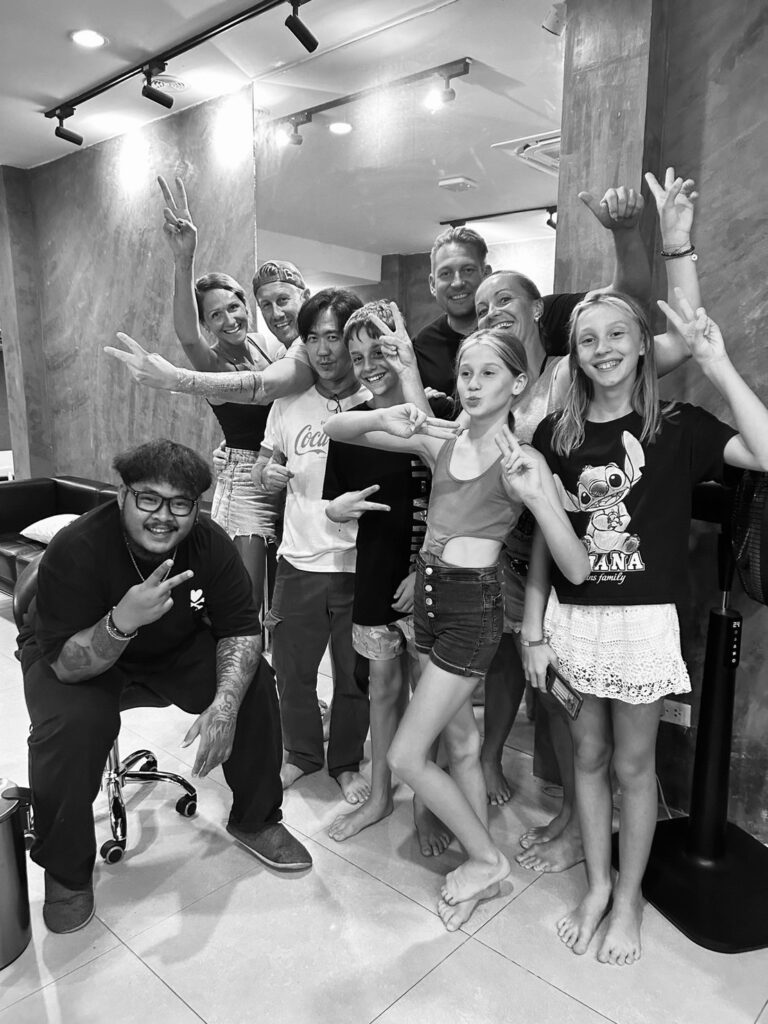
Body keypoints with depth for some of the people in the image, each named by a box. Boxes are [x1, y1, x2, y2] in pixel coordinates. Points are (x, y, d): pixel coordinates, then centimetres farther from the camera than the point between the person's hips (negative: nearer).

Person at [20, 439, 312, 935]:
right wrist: (123, 621, -52)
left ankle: (256, 820, 7)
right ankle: (67, 871, -2)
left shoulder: (211, 544, -22)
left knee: (254, 680, -17)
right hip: (78, 657, -2)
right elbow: (66, 665, -32)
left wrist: (224, 703, -35)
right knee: (74, 724, -32)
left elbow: (241, 630, -18)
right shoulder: (76, 550, -31)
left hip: (175, 648, 3)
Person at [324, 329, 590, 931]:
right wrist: (386, 420, -15)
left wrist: (536, 497, -31)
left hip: (473, 607, -6)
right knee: (461, 740, 19)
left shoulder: (522, 462, -12)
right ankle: (482, 865, 40)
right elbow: (335, 429, 4)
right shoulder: (440, 441, 2)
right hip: (429, 595, 6)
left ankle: (487, 858, 23)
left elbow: (577, 570, -18)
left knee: (405, 757, -1)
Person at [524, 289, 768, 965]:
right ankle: (597, 885, 37)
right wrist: (534, 631, 4)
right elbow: (543, 538, 5)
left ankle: (629, 897, 35)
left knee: (633, 765, 12)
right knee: (588, 756, 16)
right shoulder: (556, 434, 3)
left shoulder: (676, 427, -4)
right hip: (572, 619, 3)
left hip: (643, 621, -2)